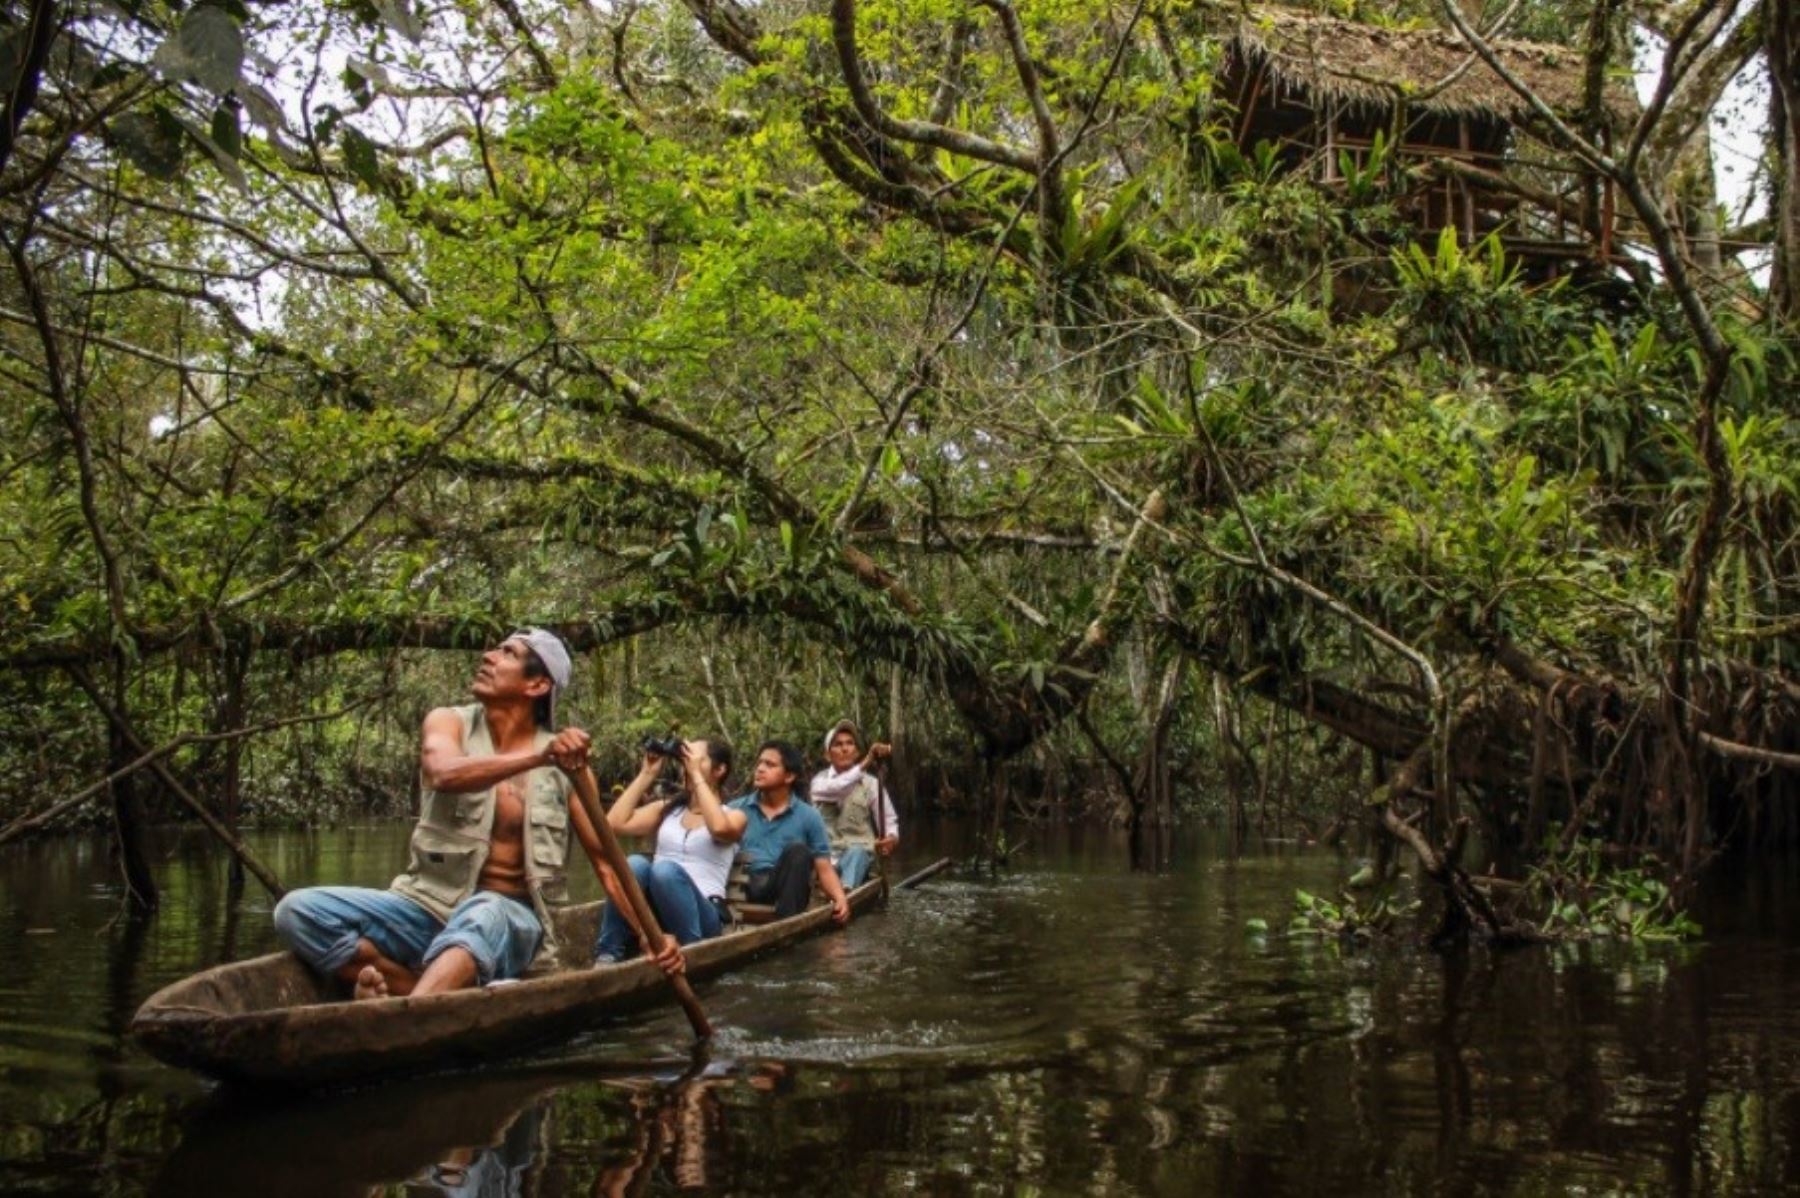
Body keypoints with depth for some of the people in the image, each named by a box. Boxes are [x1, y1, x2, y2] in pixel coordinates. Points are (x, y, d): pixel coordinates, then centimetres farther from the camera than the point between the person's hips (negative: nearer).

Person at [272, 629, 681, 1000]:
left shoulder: (566, 763, 2)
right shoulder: (449, 722, 3)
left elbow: (605, 859, 5)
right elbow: (444, 773, -21)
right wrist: (537, 758, -37)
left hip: (509, 914, -2)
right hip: (430, 903, 3)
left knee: (481, 917, -39)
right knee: (298, 910, -20)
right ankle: (441, 996, -24)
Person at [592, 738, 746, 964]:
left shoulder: (733, 816, 8)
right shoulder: (667, 808, 20)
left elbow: (719, 828, -19)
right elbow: (615, 823, 5)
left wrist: (697, 775, -12)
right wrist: (647, 774, 8)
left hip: (702, 917, -3)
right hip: (656, 914, 4)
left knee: (665, 869, -33)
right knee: (635, 864, -28)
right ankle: (608, 954, -25)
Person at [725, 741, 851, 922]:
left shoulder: (808, 816, 11)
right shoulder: (736, 809, 15)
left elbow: (824, 869, 8)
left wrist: (840, 898, -11)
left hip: (787, 892, 0)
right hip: (742, 888, 0)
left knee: (797, 850, -28)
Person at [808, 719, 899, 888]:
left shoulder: (871, 783, 9)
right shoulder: (820, 780, 9)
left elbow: (889, 819, 4)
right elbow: (833, 790, -15)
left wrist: (892, 837, -21)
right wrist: (865, 764, -27)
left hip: (860, 851, -2)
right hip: (827, 852, 2)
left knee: (856, 854, -36)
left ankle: (846, 891, -64)